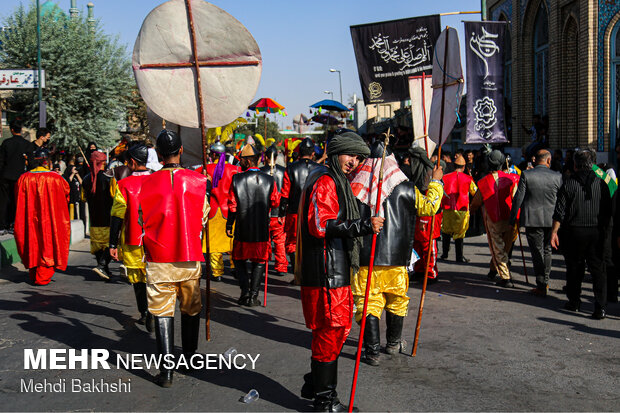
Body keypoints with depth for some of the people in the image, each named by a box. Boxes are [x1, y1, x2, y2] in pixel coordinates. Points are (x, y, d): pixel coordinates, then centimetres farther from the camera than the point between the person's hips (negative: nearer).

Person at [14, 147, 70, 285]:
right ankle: (42, 277, 4)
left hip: (30, 221, 3)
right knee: (47, 245, 6)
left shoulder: (24, 178, -3)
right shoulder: (55, 178, -10)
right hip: (50, 221, -3)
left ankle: (33, 275, 24)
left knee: (33, 245, 15)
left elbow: (19, 201, 6)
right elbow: (66, 191, 6)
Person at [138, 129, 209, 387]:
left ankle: (166, 369, -3)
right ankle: (189, 355, 33)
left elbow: (142, 221, 3)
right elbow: (204, 217, 6)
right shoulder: (198, 181, -4)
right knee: (191, 307, 18)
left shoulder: (147, 183, -6)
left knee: (162, 310, 2)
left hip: (158, 257, -1)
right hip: (190, 258, 1)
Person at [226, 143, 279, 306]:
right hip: (262, 230, 1)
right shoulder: (269, 180, -5)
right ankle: (253, 295, 7)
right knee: (259, 262, 12)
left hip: (243, 229, -1)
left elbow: (232, 206, -5)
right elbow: (275, 202, 2)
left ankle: (245, 293, 7)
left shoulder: (237, 179, -8)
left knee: (240, 260, 16)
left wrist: (229, 225, 5)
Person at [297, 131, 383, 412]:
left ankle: (315, 386, 31)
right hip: (326, 272, -11)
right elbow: (320, 226, -25)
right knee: (331, 331, -4)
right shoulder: (324, 183, -14)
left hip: (336, 271, 11)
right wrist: (364, 226, -28)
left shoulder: (337, 183, 20)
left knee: (336, 329, 18)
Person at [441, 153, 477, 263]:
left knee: (446, 231, 18)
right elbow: (475, 192, 10)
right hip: (462, 209, -1)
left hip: (447, 208, 1)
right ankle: (459, 256, 2)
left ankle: (445, 253, 22)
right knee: (459, 232, 5)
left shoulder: (445, 177, -3)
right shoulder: (468, 179, -3)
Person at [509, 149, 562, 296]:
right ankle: (545, 281, 28)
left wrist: (512, 219, 0)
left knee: (537, 252, 3)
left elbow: (518, 198, -8)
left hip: (532, 219, -2)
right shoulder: (557, 176, -3)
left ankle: (541, 287, 6)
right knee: (547, 250, 18)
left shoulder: (526, 175, -9)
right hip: (551, 220, 2)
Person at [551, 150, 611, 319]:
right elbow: (608, 211, 6)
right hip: (596, 233, 2)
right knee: (598, 269, 3)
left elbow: (560, 212, -7)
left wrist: (554, 231, -2)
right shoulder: (601, 184, 1)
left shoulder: (568, 184, -6)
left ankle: (574, 301, 23)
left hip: (574, 232, -1)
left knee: (574, 268, 12)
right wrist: (604, 229, 17)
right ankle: (600, 307, -4)